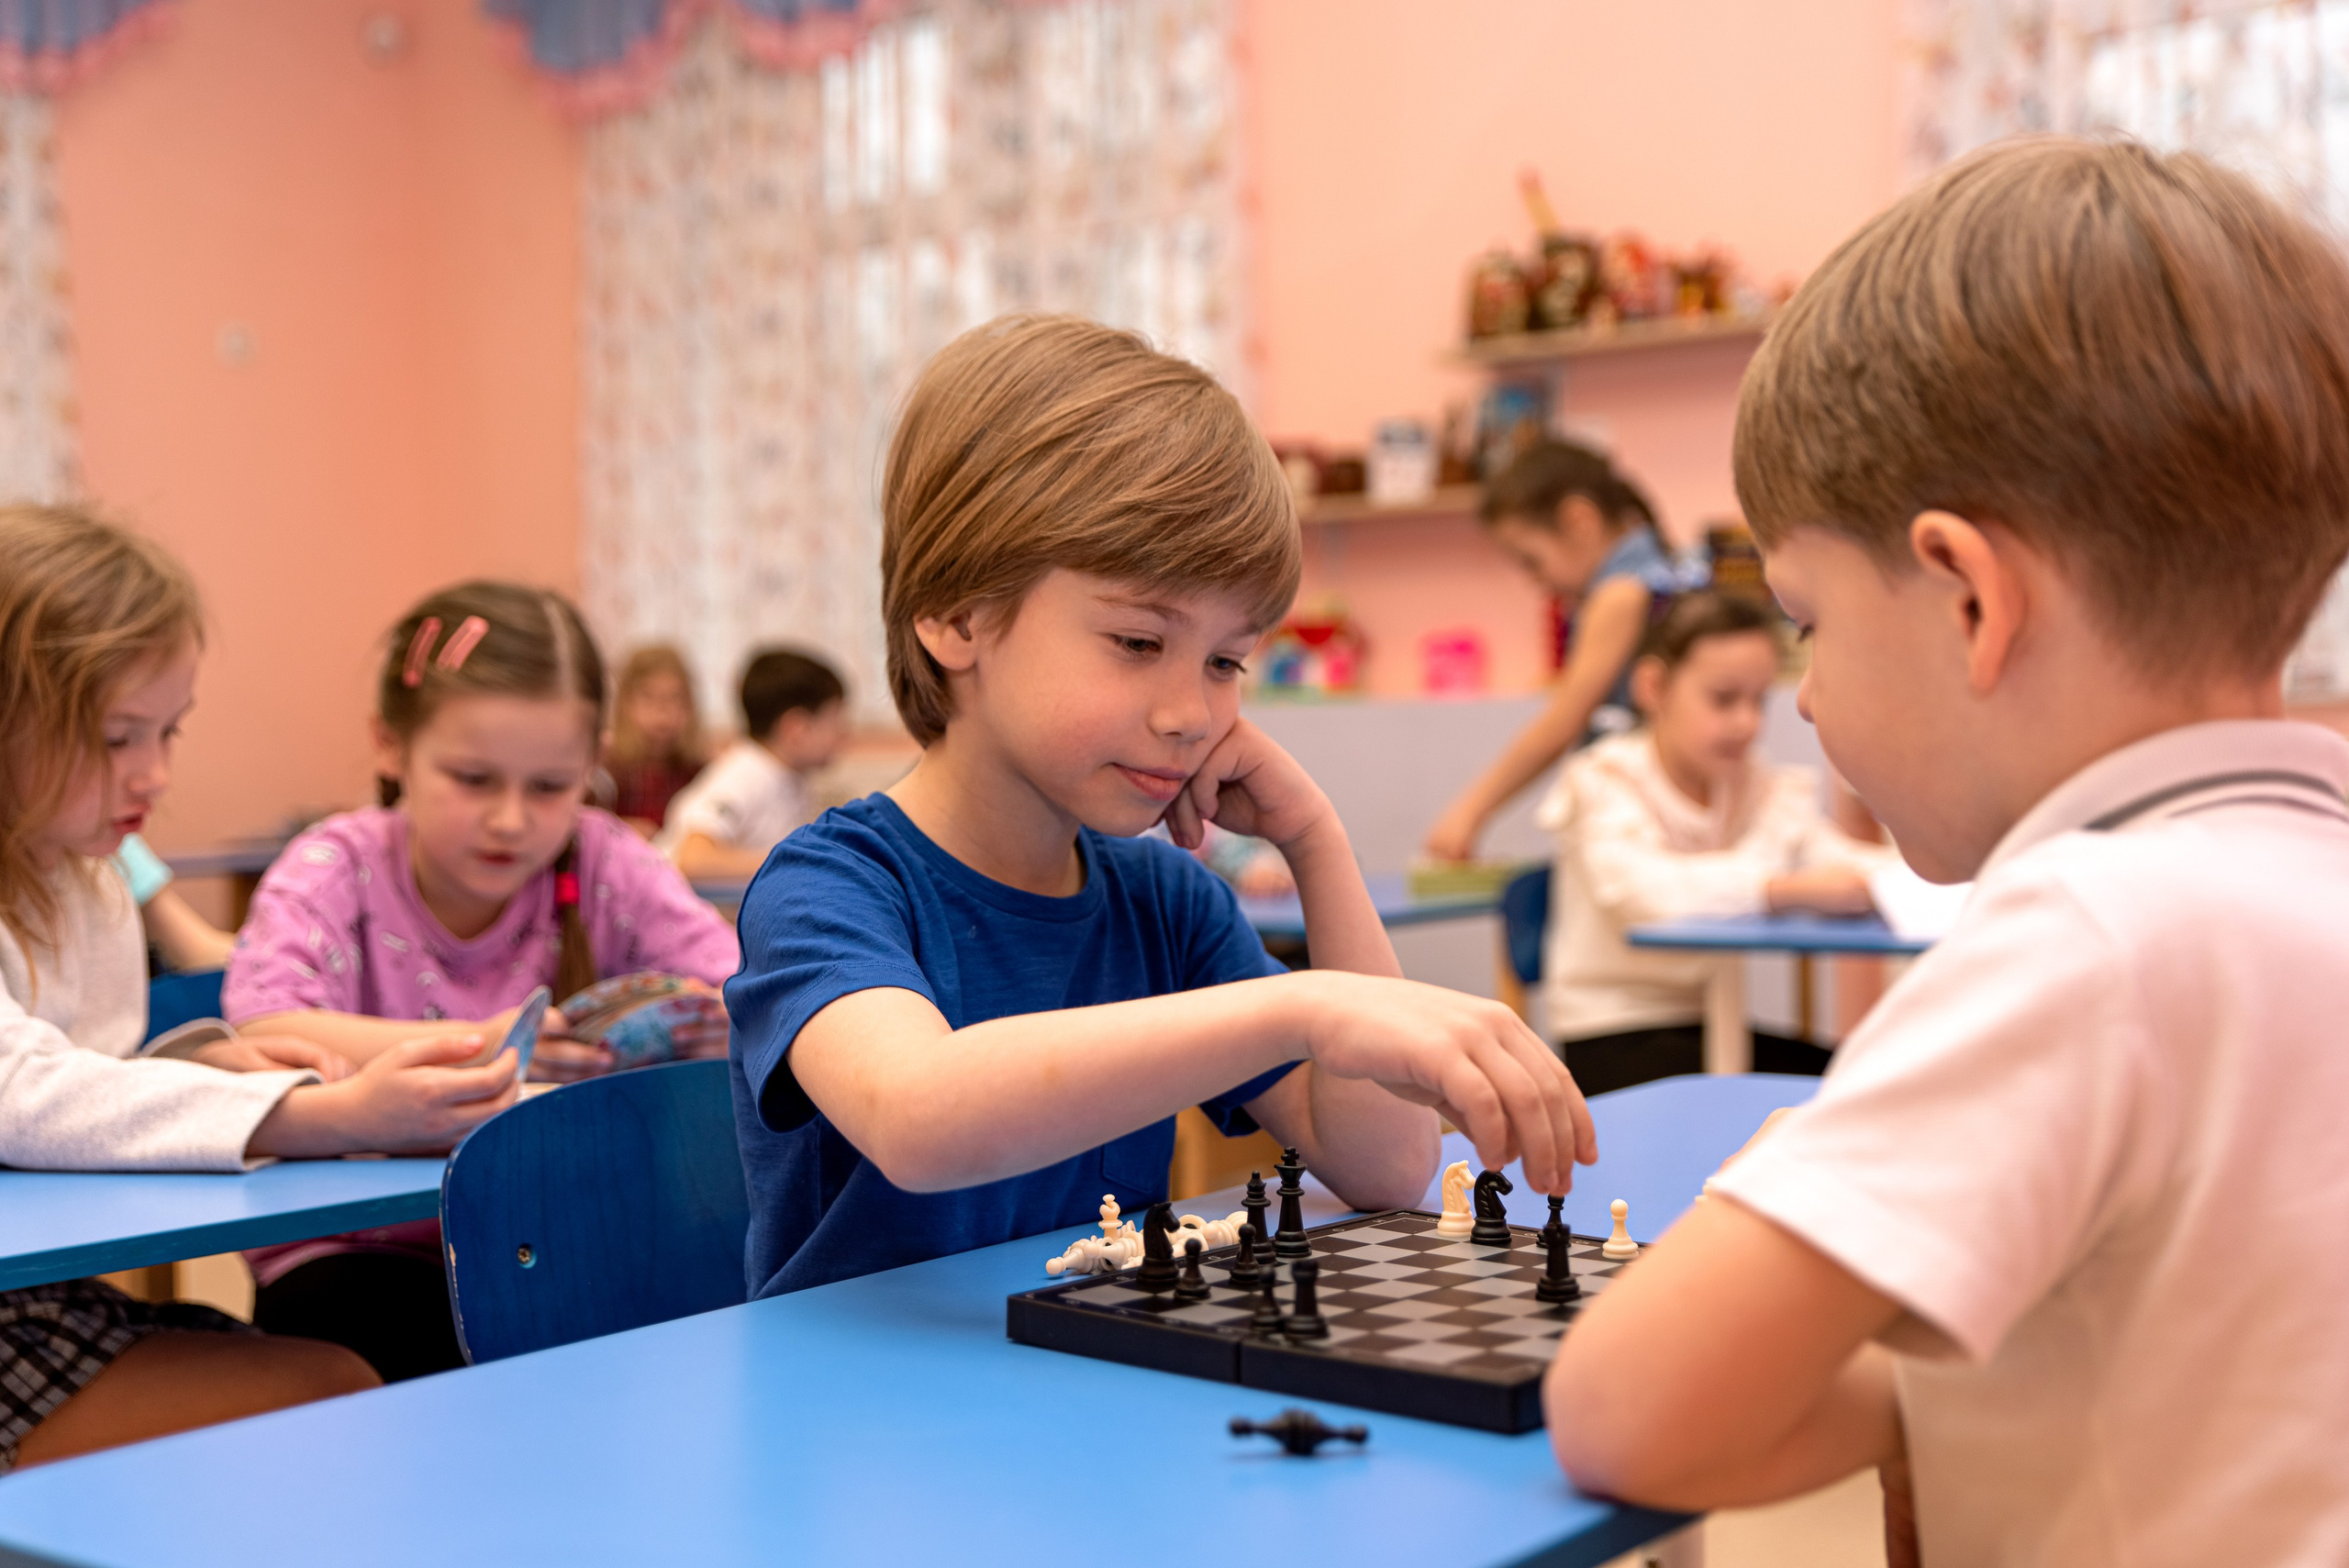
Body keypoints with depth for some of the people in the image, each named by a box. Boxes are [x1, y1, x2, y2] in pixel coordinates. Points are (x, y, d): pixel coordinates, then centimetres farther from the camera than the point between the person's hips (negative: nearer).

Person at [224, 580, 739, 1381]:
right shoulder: (333, 871, -8)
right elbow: (262, 1038, -26)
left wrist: (718, 1020, -34)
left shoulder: (607, 868, -3)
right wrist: (470, 1049, -40)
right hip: (353, 1248, -2)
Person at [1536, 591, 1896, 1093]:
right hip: (1612, 1035, -6)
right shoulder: (1606, 787, -9)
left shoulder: (1767, 792, 12)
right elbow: (1638, 891, -30)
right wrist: (1790, 888, -40)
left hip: (1707, 1024, 6)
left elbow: (1831, 859, -5)